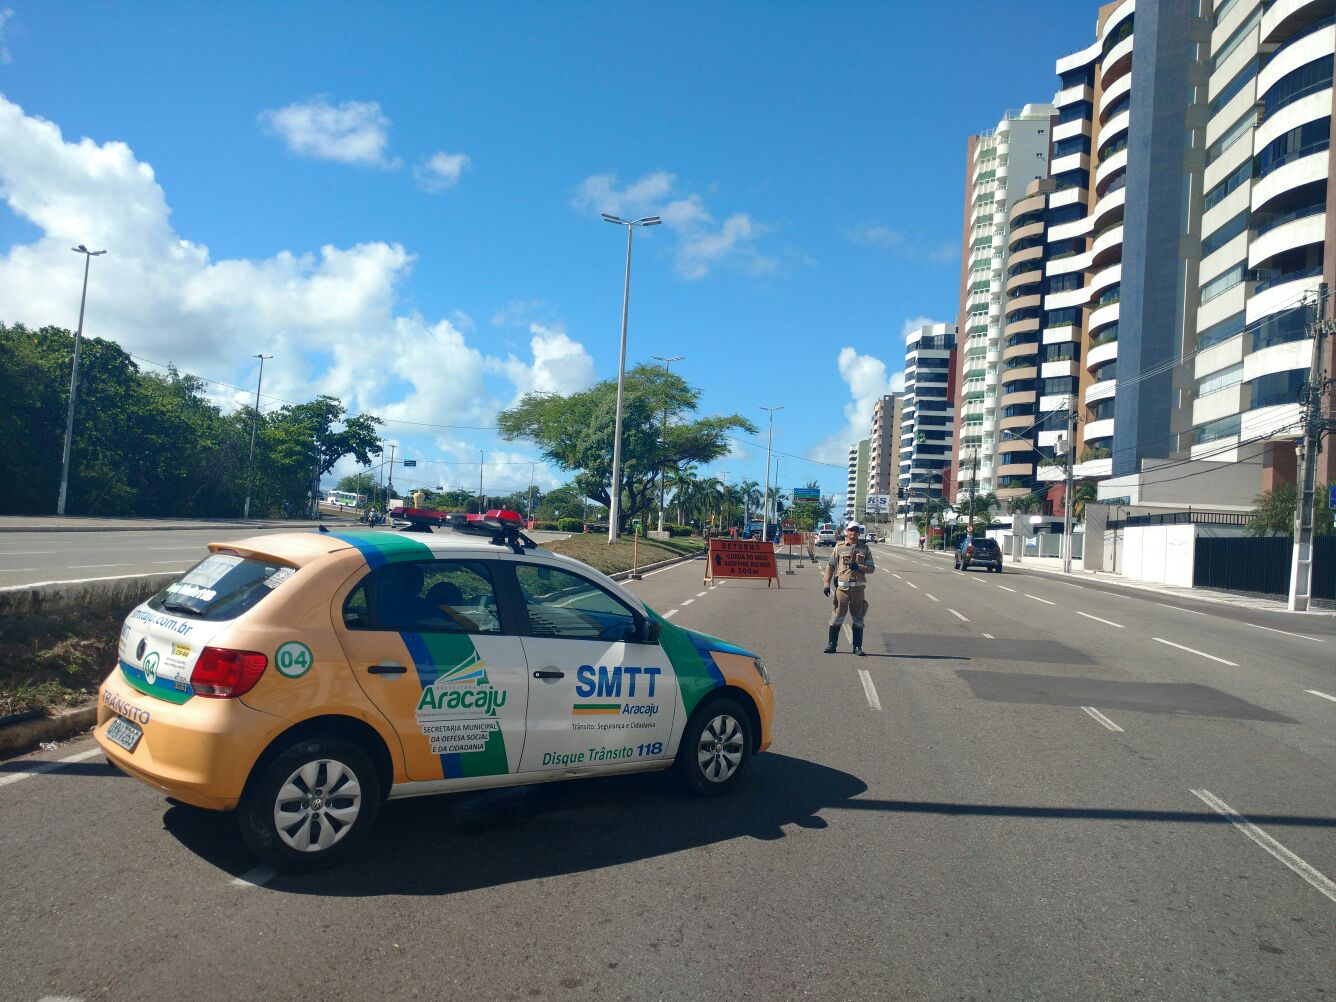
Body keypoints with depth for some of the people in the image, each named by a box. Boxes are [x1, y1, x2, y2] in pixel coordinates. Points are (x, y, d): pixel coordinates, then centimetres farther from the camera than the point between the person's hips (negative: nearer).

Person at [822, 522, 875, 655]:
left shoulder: (864, 549, 8)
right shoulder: (839, 547, 4)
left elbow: (871, 568, 6)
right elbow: (830, 566, 4)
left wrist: (858, 567, -12)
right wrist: (826, 584, -5)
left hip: (858, 588, 2)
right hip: (842, 587, -2)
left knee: (858, 618, 6)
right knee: (837, 616, 1)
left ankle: (857, 646, 13)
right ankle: (831, 644, 10)